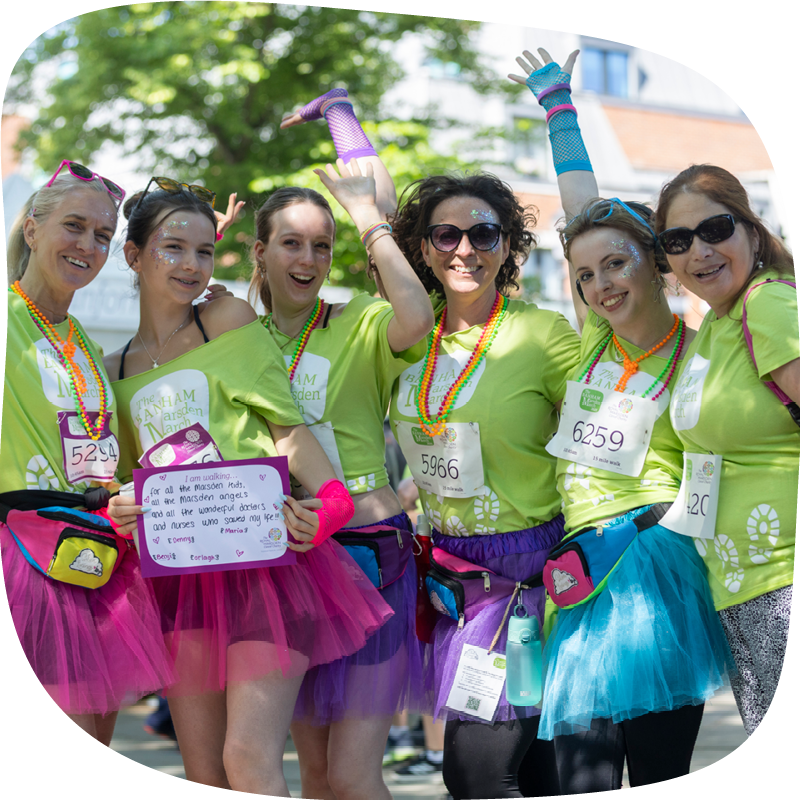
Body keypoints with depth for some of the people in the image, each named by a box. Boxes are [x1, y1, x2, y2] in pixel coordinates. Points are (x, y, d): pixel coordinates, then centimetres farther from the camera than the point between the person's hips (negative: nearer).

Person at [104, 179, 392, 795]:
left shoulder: (230, 319, 4)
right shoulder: (116, 371, 15)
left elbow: (286, 426, 0)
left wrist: (331, 500, -17)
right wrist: (118, 510, -4)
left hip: (265, 560, -4)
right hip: (181, 576, 4)